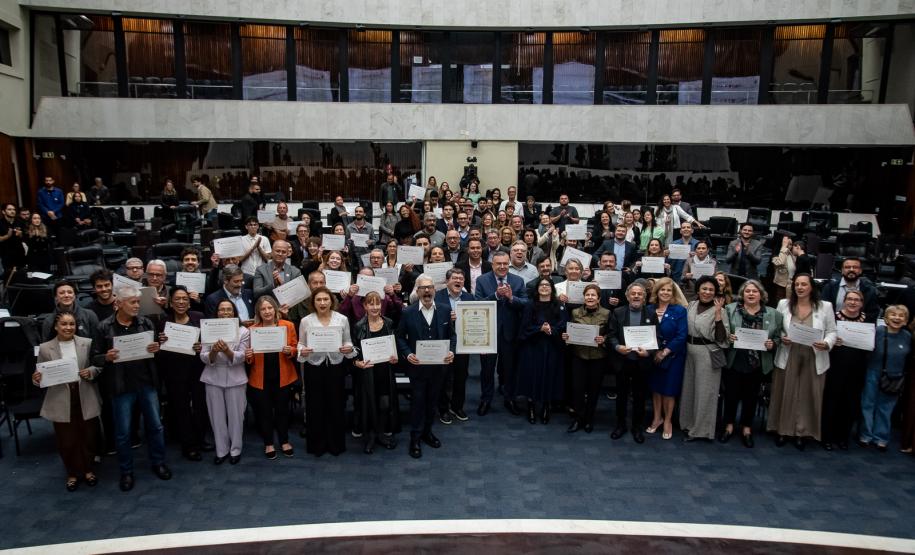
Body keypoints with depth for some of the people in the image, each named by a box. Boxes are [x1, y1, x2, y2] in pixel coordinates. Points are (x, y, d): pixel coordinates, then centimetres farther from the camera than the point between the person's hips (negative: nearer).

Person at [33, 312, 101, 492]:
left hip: (86, 400, 1)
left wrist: (91, 372, -16)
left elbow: (99, 367, 4)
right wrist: (36, 379, -17)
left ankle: (88, 470, 33)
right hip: (61, 402, 0)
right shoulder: (45, 348, -1)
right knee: (67, 441, 8)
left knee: (88, 438, 11)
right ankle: (73, 473, 30)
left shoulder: (87, 343, 0)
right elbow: (42, 376, 4)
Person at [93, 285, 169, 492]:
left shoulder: (146, 323, -2)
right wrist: (107, 358, -23)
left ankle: (158, 463, 31)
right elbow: (94, 357, -2)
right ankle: (126, 471, 26)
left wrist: (156, 349, -15)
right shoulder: (105, 327, -7)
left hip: (146, 382, 2)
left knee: (155, 425, 12)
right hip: (121, 386, -2)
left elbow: (156, 347, 7)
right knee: (123, 432, 9)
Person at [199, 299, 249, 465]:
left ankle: (235, 450, 21)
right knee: (217, 415, 8)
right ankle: (221, 450, 23)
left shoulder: (243, 331, -2)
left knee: (235, 415, 5)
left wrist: (227, 351, -28)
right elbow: (203, 357, -4)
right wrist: (213, 352, -25)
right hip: (213, 378, 1)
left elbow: (241, 357, -10)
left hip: (235, 378, -1)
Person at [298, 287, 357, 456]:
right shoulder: (305, 321, -2)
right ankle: (317, 445, 24)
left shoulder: (342, 319, -2)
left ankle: (336, 444, 25)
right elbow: (301, 344, 3)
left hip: (336, 367, 0)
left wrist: (349, 349, -18)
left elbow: (348, 342, 4)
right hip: (314, 368, 0)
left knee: (336, 406, 8)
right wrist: (302, 352, -18)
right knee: (315, 407, 7)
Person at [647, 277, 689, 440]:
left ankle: (668, 421, 23)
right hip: (652, 356, 3)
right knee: (655, 387, 11)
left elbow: (682, 336, -13)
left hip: (673, 356, -3)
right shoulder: (649, 309, 0)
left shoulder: (679, 310, -9)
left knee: (669, 389, 6)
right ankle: (657, 418, 28)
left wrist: (665, 352, -16)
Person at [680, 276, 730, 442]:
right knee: (688, 388, 16)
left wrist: (718, 314, -24)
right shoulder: (691, 305, 5)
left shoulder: (719, 311, -11)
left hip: (707, 354, -6)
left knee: (704, 391, 3)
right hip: (689, 351, 6)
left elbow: (721, 338, -19)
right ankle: (688, 422, 33)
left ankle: (701, 429, 16)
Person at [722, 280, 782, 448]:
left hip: (758, 364, 1)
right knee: (731, 394, 8)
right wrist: (728, 336, -18)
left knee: (751, 396, 11)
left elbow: (778, 337, 7)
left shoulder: (773, 314, 4)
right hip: (734, 362, -1)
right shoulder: (730, 309, 0)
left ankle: (747, 429, 26)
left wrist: (772, 344, -13)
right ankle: (729, 426, 25)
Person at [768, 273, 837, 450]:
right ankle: (783, 430, 22)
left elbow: (832, 332, 3)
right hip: (788, 357, 1)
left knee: (808, 396, 6)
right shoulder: (784, 304, 3)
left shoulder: (825, 306, 0)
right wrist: (781, 339, -12)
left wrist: (826, 344, -16)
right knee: (786, 394, 7)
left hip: (813, 359, -1)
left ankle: (801, 432, 21)